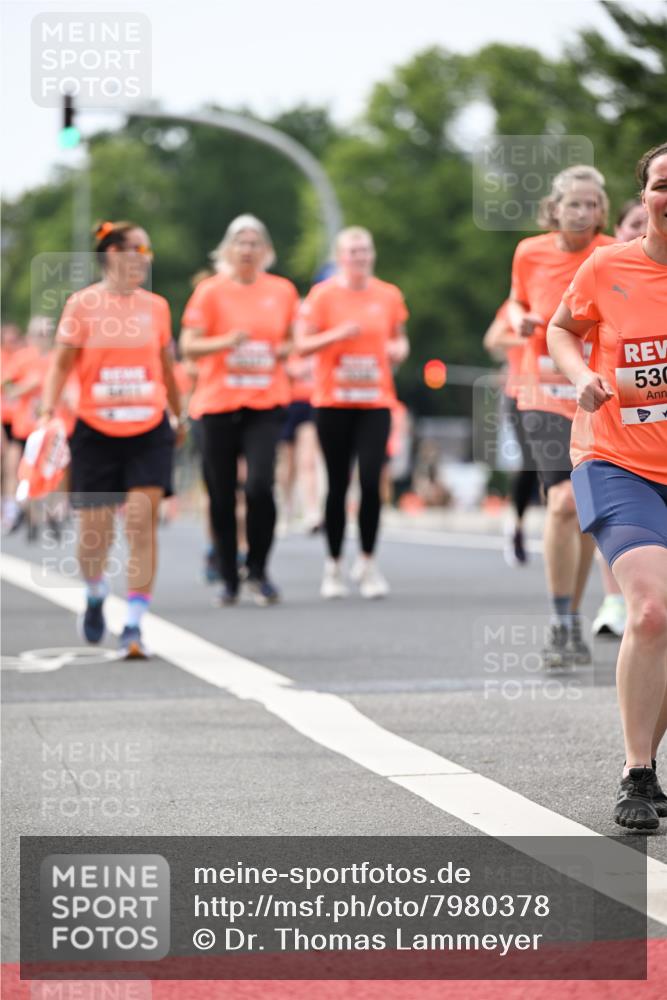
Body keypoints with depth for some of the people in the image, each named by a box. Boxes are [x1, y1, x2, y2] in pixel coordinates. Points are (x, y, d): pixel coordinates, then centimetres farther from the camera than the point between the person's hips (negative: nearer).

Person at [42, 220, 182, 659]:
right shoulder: (82, 304, -3)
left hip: (149, 430, 1)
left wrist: (178, 415, 26)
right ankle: (96, 593, 37)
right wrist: (49, 412, -12)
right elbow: (62, 363, 0)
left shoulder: (156, 306, 6)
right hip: (96, 431, -1)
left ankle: (134, 625, -9)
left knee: (143, 521, -12)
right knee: (95, 531, 5)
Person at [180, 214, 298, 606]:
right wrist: (227, 342, -19)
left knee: (260, 484, -16)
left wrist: (283, 351, -2)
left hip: (266, 402, 0)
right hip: (218, 401, 0)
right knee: (222, 495, 3)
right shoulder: (210, 291, 0)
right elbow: (188, 346, -3)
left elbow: (292, 339, 21)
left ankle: (259, 571, 0)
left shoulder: (282, 291, 8)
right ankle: (229, 579, 17)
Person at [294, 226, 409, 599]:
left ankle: (368, 562, 3)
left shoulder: (389, 295, 8)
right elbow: (302, 344, -4)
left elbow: (400, 340, 20)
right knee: (338, 485, 3)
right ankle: (333, 566, 14)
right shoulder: (323, 294, -1)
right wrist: (338, 334, -18)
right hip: (333, 400, -1)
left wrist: (398, 349, -2)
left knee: (371, 481, -10)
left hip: (376, 401, 1)